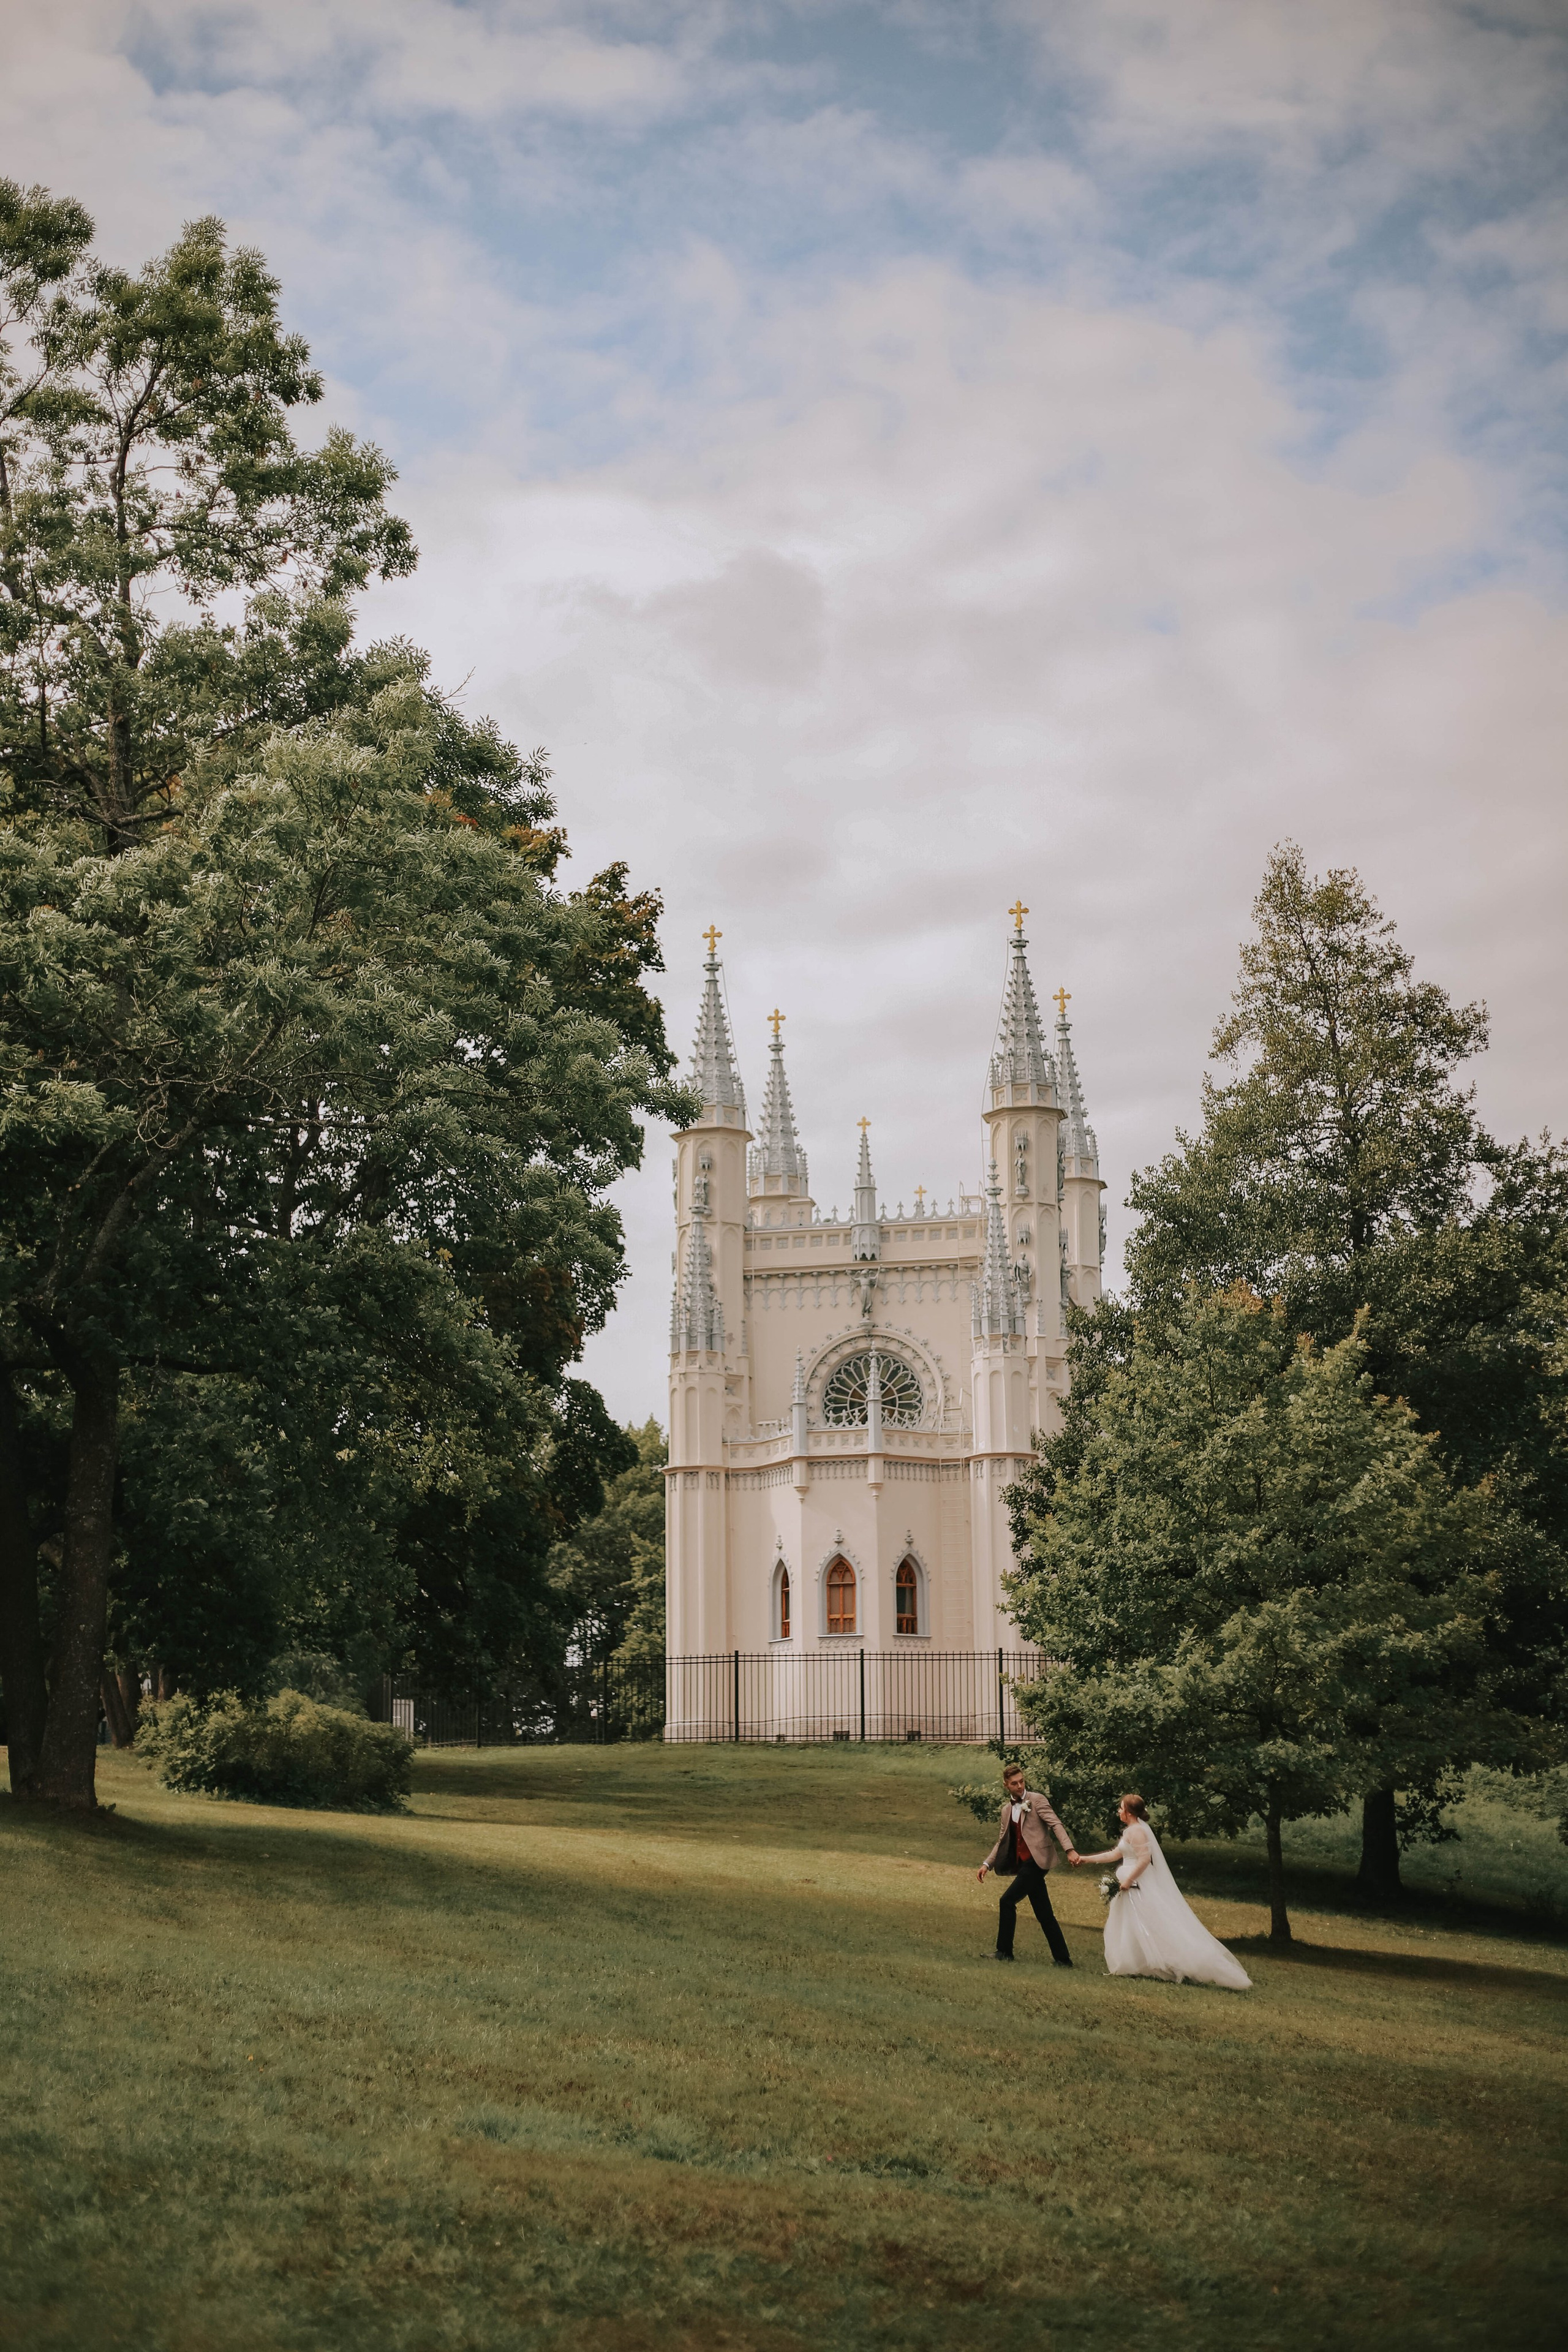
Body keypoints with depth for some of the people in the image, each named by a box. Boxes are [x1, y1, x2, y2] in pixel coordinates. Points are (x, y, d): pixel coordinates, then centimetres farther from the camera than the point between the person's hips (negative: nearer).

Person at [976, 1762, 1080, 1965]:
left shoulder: (1037, 1800, -3)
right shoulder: (1007, 1809, 18)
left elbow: (1056, 1825, -12)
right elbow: (1002, 1841, 23)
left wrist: (1069, 1850, -25)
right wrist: (987, 1864, 12)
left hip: (1036, 1860, -7)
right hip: (1023, 1863, 7)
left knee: (1008, 1901, -12)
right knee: (1044, 1915, 7)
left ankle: (1004, 1951, -3)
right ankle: (1063, 1959, 10)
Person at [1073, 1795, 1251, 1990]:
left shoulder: (1136, 1831, -16)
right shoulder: (1132, 1830, 16)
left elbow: (1144, 1859, -24)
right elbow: (1115, 1855, 22)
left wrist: (1128, 1881, -20)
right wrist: (1086, 1859, 23)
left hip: (1138, 1886, -11)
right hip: (1135, 1885, 11)